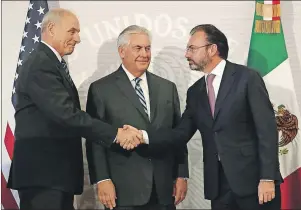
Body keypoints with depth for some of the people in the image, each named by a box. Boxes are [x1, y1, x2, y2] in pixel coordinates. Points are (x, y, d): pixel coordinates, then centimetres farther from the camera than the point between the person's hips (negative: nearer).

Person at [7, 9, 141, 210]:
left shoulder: (53, 63, 17)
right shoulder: (41, 65, -16)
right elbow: (66, 114, -25)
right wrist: (115, 133, -25)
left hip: (55, 171, 10)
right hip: (42, 172, -10)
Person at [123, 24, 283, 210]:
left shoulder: (248, 78, -5)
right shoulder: (195, 91, 13)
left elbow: (266, 129, -9)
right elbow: (182, 133, 7)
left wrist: (267, 178, -15)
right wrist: (143, 135, -9)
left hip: (253, 179, -5)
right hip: (218, 184, 5)